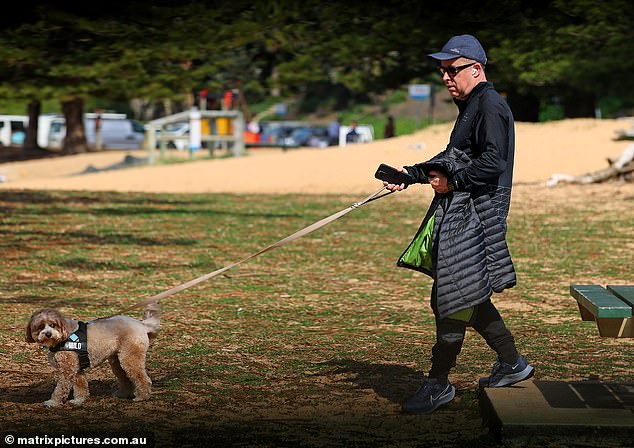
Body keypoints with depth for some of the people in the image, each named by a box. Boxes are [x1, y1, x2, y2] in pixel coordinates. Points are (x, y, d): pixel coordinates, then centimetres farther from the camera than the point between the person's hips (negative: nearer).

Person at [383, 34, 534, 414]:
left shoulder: (490, 106, -13)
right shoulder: (471, 106, 19)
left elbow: (493, 163, -23)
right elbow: (453, 158, 26)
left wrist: (453, 181, -15)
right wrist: (412, 175, 16)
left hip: (475, 216, -10)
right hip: (457, 215, 10)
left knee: (454, 300, -6)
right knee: (469, 297, 14)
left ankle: (439, 384, -1)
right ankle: (512, 364, 24)